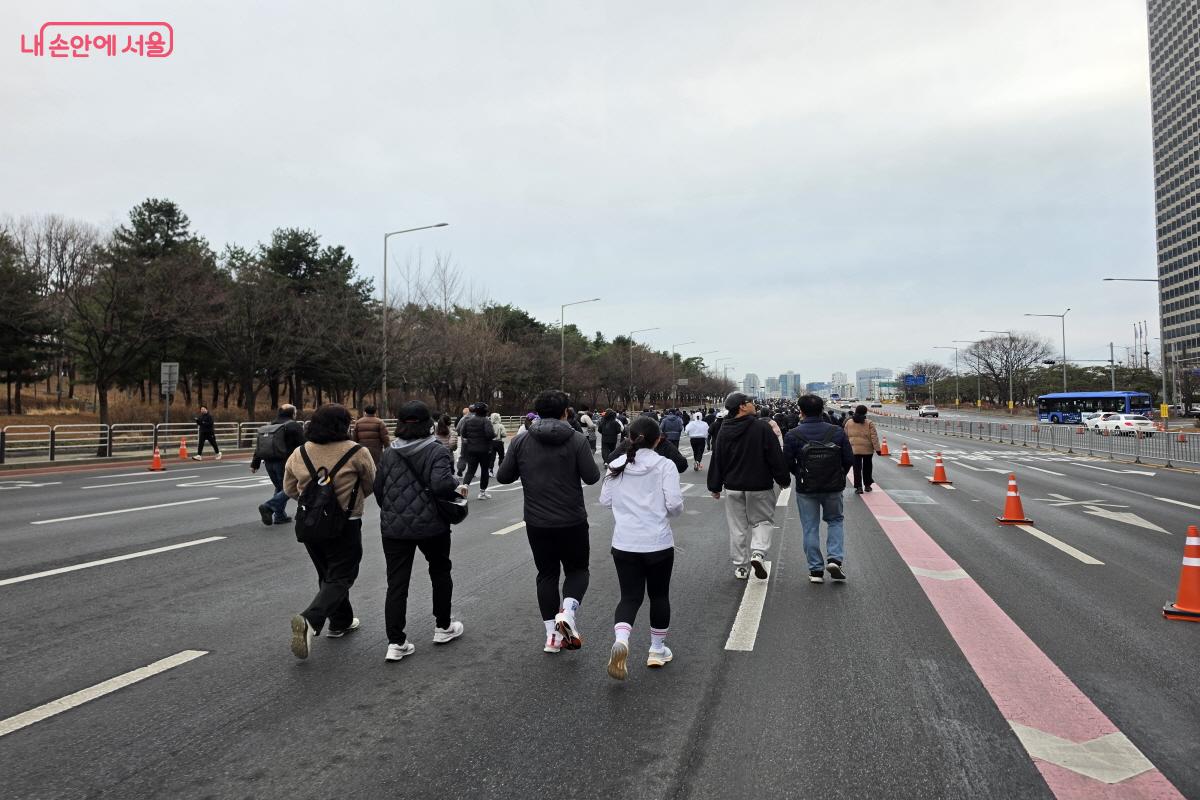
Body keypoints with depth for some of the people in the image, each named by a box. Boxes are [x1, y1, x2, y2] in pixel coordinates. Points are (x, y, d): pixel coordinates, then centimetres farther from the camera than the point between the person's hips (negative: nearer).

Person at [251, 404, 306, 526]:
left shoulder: (269, 427, 17)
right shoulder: (295, 426, -5)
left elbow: (259, 447, 16)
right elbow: (303, 445, -9)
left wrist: (255, 464, 18)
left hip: (269, 463, 7)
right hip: (285, 462, -7)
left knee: (280, 488, 18)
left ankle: (280, 516, 16)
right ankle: (269, 507, -18)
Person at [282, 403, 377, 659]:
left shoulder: (299, 453, -3)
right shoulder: (357, 453, -15)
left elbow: (290, 489, 7)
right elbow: (371, 486, -2)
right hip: (345, 525, -5)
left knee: (328, 575, 21)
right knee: (341, 577, 4)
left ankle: (341, 622, 34)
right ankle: (309, 620, -16)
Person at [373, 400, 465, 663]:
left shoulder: (389, 453, 2)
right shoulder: (437, 452, -12)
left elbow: (378, 488, 7)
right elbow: (441, 484, -27)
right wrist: (456, 484, -6)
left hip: (394, 528, 3)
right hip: (432, 525, -2)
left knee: (396, 583, 6)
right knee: (440, 572, 20)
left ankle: (395, 643, 2)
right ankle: (443, 627, 31)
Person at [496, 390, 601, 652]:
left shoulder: (521, 442, -3)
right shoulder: (576, 440, -10)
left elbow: (503, 476, 2)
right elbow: (592, 477, -10)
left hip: (537, 522, 2)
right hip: (572, 521, -2)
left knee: (547, 574, 15)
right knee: (577, 569, 16)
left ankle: (552, 635, 15)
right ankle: (567, 611, -10)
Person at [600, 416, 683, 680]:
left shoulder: (616, 466, 2)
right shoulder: (665, 466, -9)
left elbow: (605, 500, 7)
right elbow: (675, 503, -14)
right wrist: (667, 512, 8)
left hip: (624, 544, 2)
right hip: (658, 543, -2)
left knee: (630, 597, 9)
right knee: (659, 595, 17)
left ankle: (620, 640, -17)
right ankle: (657, 650, 27)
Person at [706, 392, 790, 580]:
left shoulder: (724, 431, 0)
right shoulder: (762, 427, -12)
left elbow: (717, 459, 5)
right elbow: (776, 457, -10)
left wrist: (715, 486, 13)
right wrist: (783, 479, 2)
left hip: (733, 487, 4)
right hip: (759, 486, -3)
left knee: (737, 527, 11)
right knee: (763, 521, 12)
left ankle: (740, 566, 15)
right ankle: (758, 553, -11)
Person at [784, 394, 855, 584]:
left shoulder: (794, 435, -10)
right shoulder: (837, 432, -4)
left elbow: (788, 462, -8)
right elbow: (849, 459, -1)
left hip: (806, 489, -1)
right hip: (833, 487, 2)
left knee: (810, 528, 8)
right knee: (835, 521, 21)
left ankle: (816, 570, 11)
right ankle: (835, 559, 4)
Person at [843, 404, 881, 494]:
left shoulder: (849, 422, 2)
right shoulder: (869, 423, -4)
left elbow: (845, 436, 9)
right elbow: (874, 437, -6)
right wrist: (877, 448, -3)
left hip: (854, 449, 0)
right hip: (867, 449, 0)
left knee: (857, 468, 1)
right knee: (867, 467, 15)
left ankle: (859, 487, -6)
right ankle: (867, 485, 25)